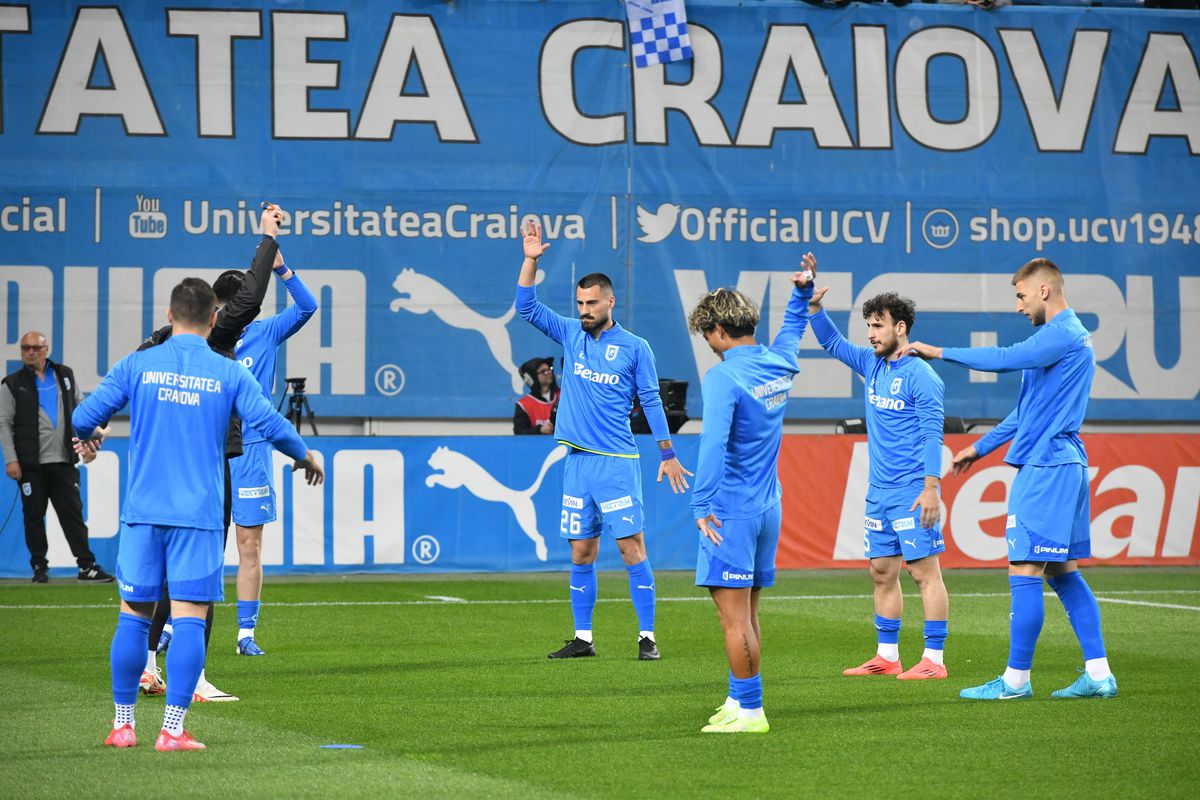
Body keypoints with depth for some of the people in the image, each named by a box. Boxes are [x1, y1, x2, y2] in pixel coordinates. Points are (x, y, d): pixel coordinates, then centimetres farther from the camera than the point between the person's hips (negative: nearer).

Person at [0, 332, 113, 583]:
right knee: (34, 516, 3)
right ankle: (39, 567, 12)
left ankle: (86, 566, 3)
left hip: (63, 460, 2)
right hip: (31, 463, -2)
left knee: (73, 513, 2)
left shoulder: (64, 375, 12)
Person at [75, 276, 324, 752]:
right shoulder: (229, 374, 0)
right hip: (198, 516, -2)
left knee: (134, 615, 10)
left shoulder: (136, 366, 2)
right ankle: (172, 729, -6)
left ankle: (123, 725, 14)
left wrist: (86, 440, 25)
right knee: (189, 619, -1)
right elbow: (271, 426, -4)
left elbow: (84, 418, 2)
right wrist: (305, 457, 15)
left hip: (142, 512, 2)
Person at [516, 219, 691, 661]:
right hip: (577, 460, 4)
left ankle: (647, 637, -4)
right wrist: (531, 259, -2)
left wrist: (667, 454, 0)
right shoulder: (571, 335, 11)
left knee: (631, 548, -6)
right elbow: (526, 307, 9)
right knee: (581, 554, 6)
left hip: (617, 462, -4)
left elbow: (651, 401, 2)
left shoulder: (634, 347, 0)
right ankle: (582, 638, 11)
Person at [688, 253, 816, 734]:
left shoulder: (723, 376, -16)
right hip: (768, 509, 9)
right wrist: (803, 290, 40)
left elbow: (713, 443, -23)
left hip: (732, 510, -9)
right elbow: (792, 330, 33)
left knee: (734, 617, -6)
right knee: (746, 614, 16)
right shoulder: (779, 365, 8)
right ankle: (738, 701, 22)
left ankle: (750, 709, -6)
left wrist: (701, 505, -22)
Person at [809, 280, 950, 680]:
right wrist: (814, 305, 6)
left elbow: (932, 434, -15)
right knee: (882, 572, 10)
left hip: (911, 492, -8)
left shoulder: (920, 376, -10)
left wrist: (931, 487, -21)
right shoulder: (872, 365, 13)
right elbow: (832, 342, 22)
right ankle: (887, 656, 16)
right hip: (878, 492, 8)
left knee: (924, 571, -7)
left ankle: (934, 659, -7)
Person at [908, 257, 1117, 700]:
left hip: (1044, 466, -10)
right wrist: (981, 447, 28)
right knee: (1062, 572, 11)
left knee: (1024, 572, -7)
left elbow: (1005, 358, -23)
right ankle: (1098, 674, 10)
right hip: (1062, 465, 10)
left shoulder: (1063, 335, -13)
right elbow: (1028, 411, 27)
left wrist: (937, 352, -14)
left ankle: (1016, 679, -4)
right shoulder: (1063, 335, 20)